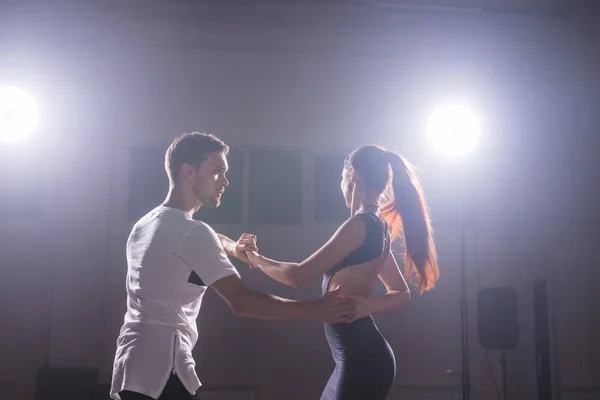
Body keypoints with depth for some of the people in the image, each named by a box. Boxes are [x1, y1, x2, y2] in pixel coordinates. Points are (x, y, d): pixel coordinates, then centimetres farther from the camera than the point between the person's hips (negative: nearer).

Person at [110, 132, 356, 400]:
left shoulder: (145, 225, 15)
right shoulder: (191, 232, -14)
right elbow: (241, 301, -19)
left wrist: (231, 249, 15)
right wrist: (314, 310, -15)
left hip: (132, 368, 10)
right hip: (161, 372, -10)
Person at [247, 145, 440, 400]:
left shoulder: (360, 225, -15)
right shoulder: (377, 228, 14)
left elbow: (299, 276, -15)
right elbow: (402, 293, 22)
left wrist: (257, 259, 2)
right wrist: (367, 305, 3)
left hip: (362, 359, -10)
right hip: (358, 357, 10)